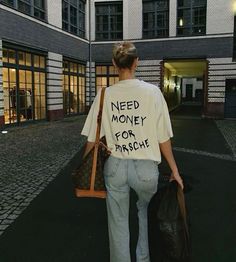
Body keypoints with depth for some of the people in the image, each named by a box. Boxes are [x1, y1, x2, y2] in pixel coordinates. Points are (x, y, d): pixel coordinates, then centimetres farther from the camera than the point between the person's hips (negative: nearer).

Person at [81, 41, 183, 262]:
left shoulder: (105, 94, -4)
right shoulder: (152, 91, -9)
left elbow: (92, 139, -1)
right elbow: (163, 138, -7)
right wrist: (174, 169, 5)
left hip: (114, 165, 1)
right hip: (145, 165, 0)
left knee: (118, 221, 16)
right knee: (145, 211, 28)